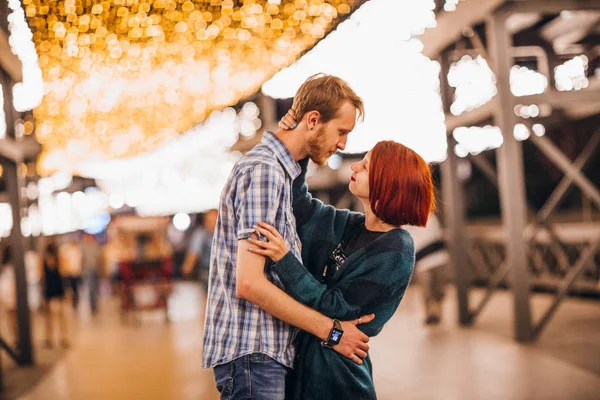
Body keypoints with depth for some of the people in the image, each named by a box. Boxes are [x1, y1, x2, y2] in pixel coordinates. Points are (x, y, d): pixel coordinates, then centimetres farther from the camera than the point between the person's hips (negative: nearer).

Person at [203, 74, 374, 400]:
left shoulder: (279, 169, 16)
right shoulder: (264, 170, -15)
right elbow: (249, 283, -22)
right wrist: (331, 330, -15)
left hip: (268, 349, 10)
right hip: (252, 351, -10)